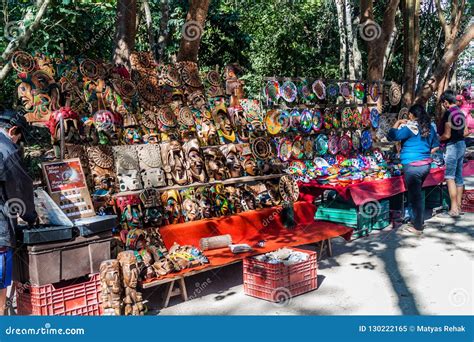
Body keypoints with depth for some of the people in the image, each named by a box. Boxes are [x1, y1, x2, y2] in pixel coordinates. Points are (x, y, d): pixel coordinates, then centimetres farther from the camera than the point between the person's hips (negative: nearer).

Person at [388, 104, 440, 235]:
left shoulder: (410, 127, -13)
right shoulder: (429, 127, 9)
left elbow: (391, 136, -15)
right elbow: (435, 146, 16)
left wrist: (398, 123, -3)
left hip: (412, 166, -7)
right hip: (426, 164, 7)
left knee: (415, 195, 1)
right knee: (417, 193, 20)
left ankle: (418, 227, 9)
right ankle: (419, 221, 31)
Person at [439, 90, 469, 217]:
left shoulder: (448, 113, -16)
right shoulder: (461, 113, 10)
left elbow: (447, 135, -17)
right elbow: (466, 132, 13)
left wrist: (437, 139, 0)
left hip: (452, 146, -9)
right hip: (462, 145, 9)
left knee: (450, 177, -7)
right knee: (459, 176, 12)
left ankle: (454, 208, -10)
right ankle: (458, 206, 17)